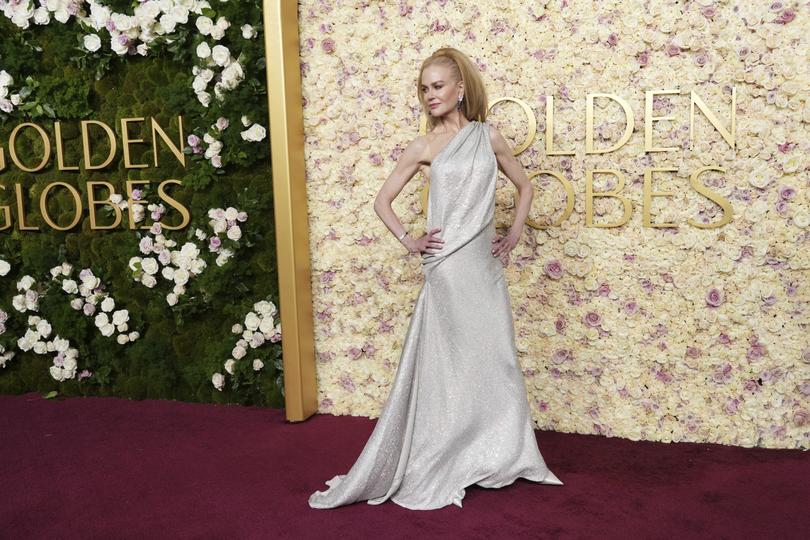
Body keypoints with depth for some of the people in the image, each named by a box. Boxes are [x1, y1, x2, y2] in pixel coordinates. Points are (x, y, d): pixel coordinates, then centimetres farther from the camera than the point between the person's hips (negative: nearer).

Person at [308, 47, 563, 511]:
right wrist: (409, 241, -3)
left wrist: (514, 236, 9)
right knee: (447, 364, 2)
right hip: (448, 265, -3)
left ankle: (498, 456, 26)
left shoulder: (489, 136, 7)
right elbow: (383, 200, 7)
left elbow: (525, 185, 18)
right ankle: (433, 469, 17)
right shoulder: (425, 147, 2)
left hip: (486, 263, 3)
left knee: (495, 359, 9)